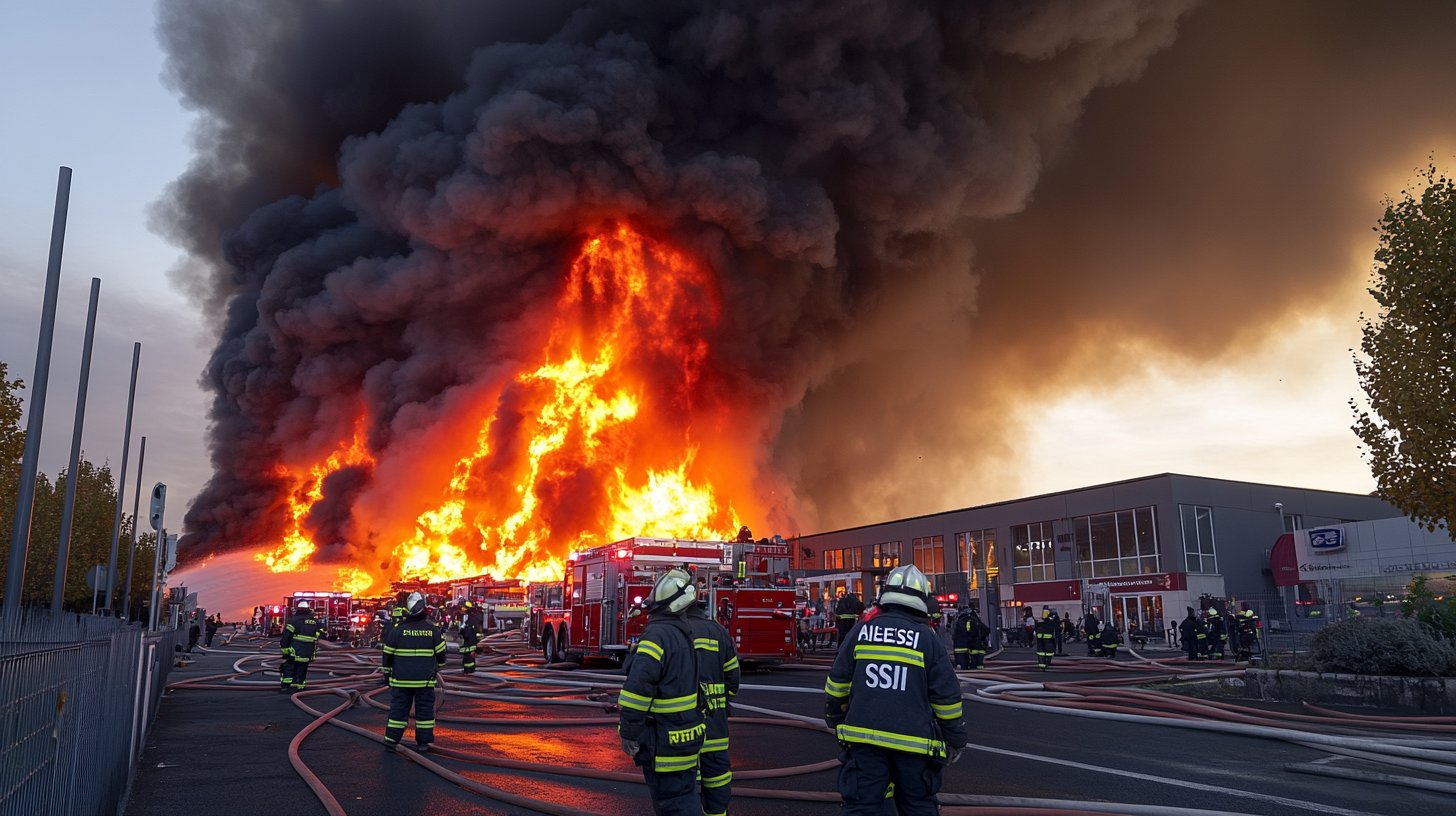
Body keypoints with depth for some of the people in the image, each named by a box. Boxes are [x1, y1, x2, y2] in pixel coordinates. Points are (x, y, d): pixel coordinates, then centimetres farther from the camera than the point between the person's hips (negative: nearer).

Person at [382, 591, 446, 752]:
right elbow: (441, 653, 3)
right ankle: (424, 741, 10)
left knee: (398, 708, 7)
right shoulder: (433, 629, -4)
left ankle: (391, 740, 7)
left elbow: (388, 653, 2)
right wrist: (438, 667, 22)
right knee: (424, 709, 8)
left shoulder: (398, 629, -6)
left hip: (401, 678, 0)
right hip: (425, 679, 0)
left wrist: (387, 671, 15)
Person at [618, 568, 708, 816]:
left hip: (663, 744, -9)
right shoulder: (683, 633, 11)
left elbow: (638, 686, -28)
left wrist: (628, 733, -20)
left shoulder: (659, 635, -20)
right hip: (686, 738, 9)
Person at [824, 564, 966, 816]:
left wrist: (834, 718, 27)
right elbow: (947, 696, 1)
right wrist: (956, 740, 14)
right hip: (913, 742, 0)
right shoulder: (928, 639, 0)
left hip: (865, 738, 0)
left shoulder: (861, 630, 4)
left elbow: (837, 682, 10)